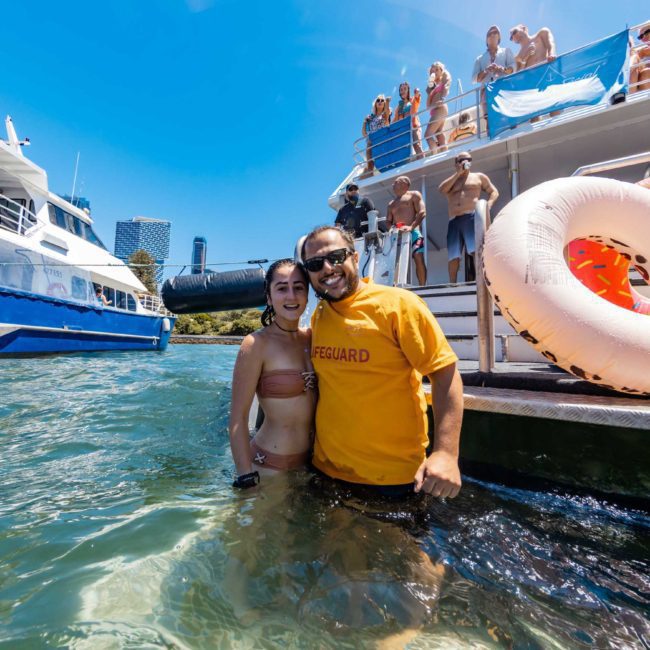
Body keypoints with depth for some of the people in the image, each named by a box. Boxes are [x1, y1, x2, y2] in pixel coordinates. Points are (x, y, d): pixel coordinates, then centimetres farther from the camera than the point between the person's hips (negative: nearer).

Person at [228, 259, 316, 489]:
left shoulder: (311, 337, 0)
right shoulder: (257, 343, -17)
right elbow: (238, 417, -15)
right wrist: (247, 478, -13)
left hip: (311, 460, 6)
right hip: (270, 466, -5)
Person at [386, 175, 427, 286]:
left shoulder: (414, 195, 10)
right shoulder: (391, 204, 27)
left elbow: (422, 212, -3)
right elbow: (388, 221, 22)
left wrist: (411, 227, -19)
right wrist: (391, 227, -4)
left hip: (413, 232, -5)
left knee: (419, 259, -18)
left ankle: (422, 287, -15)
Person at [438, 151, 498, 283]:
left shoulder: (479, 177, 23)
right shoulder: (451, 180, 27)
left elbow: (494, 192, 19)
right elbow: (441, 189, 5)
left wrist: (488, 205, -2)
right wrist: (458, 173, 7)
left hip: (472, 217, -2)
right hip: (454, 222, 2)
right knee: (453, 256, -6)